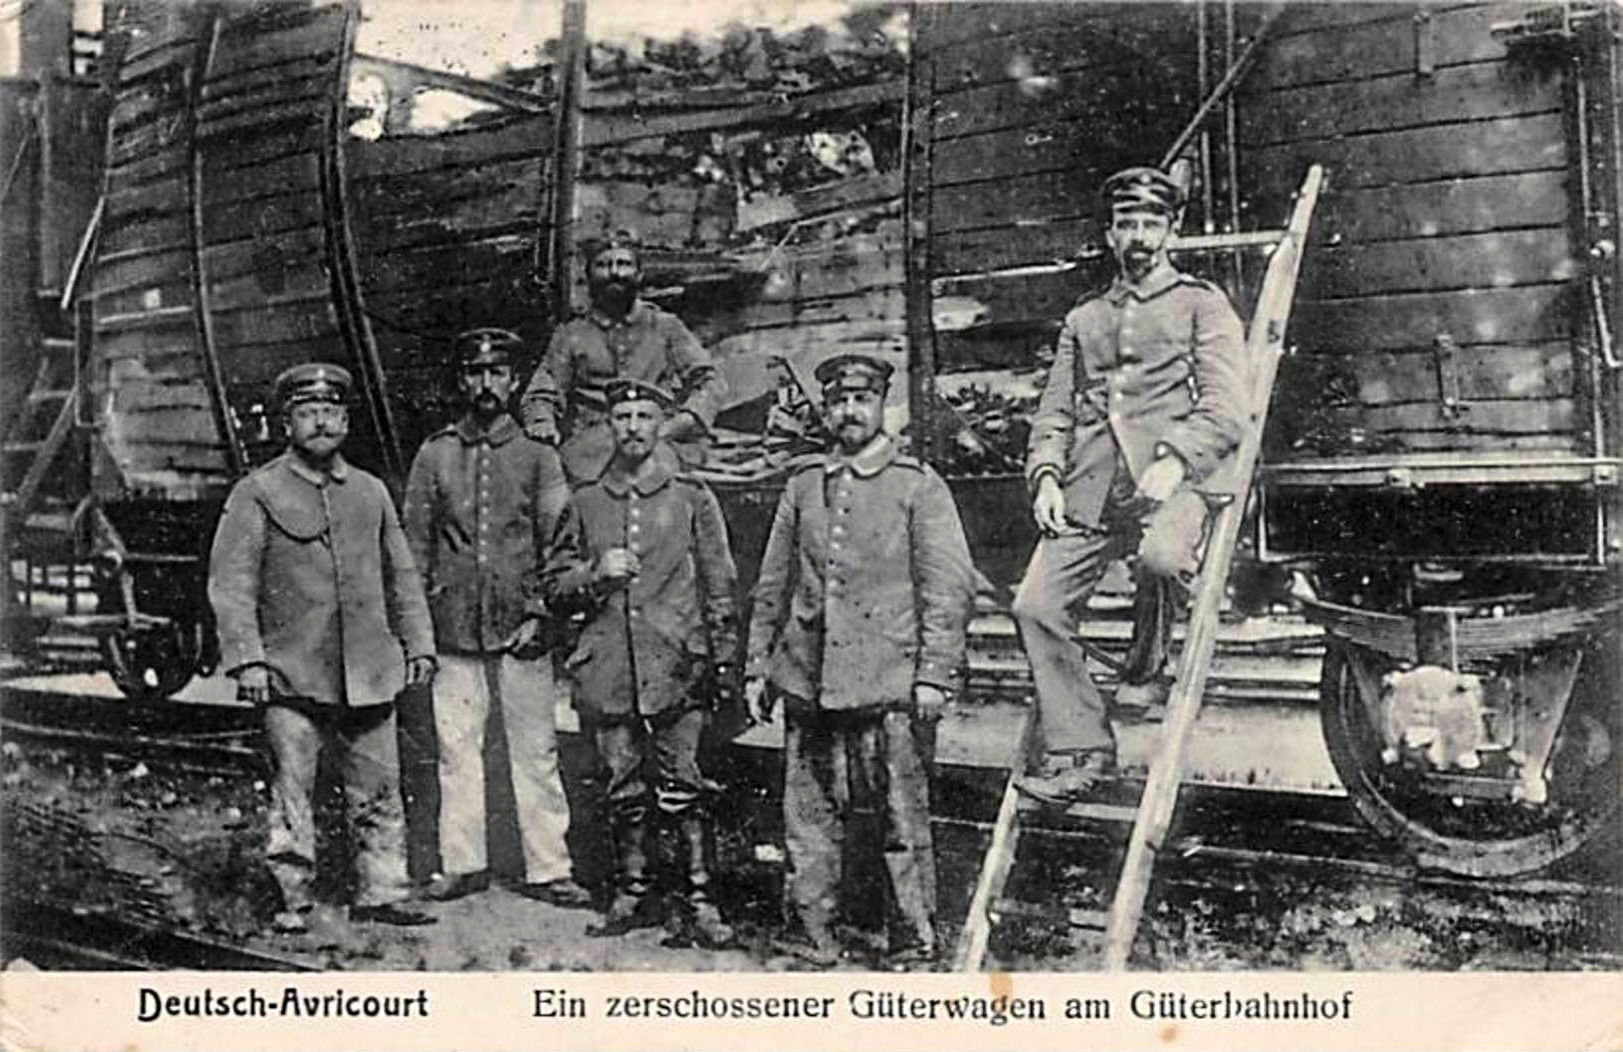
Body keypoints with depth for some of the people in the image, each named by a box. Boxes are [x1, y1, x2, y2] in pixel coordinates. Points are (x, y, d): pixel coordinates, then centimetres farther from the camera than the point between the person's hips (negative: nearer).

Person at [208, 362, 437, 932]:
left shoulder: (371, 491, 13)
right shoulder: (257, 493, -1)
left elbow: (401, 575, 18)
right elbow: (230, 581, -5)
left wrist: (418, 644, 11)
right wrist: (247, 658, -13)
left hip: (368, 671, 4)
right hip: (291, 673, -4)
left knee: (380, 789, 7)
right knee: (292, 792, 1)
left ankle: (380, 893, 16)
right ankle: (293, 899, 12)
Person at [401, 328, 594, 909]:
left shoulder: (537, 454, 5)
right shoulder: (434, 454, 9)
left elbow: (558, 539, 0)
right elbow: (415, 544, 9)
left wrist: (539, 608, -10)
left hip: (521, 627, -1)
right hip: (454, 629, 1)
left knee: (535, 750, 1)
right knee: (456, 748, 5)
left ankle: (547, 869, 8)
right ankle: (462, 864, 16)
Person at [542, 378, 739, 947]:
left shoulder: (691, 497, 5)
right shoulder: (585, 503, 11)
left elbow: (719, 587, 6)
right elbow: (554, 587, 14)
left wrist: (723, 663, 1)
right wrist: (595, 574, -6)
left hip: (675, 668, -2)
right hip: (608, 670, 3)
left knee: (680, 787, -5)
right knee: (623, 788, 9)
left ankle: (697, 901, 1)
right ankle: (632, 892, 21)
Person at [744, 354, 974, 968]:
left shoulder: (918, 486, 3)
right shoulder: (803, 487, 14)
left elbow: (949, 586, -3)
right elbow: (771, 586, 18)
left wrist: (935, 674, -10)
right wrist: (758, 667, 13)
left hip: (890, 684, -4)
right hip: (807, 682, 4)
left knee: (904, 822, 1)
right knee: (808, 820, 8)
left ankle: (914, 948, 11)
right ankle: (814, 940, 20)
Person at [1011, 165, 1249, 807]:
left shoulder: (1201, 304, 12)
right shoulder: (1083, 320, 26)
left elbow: (1224, 408, 0)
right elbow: (1054, 412, 22)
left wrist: (1175, 461, -17)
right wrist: (1046, 474, 3)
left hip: (1172, 473, -4)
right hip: (1091, 483, 4)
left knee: (1162, 556, -36)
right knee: (1036, 604, -11)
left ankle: (1146, 672, -6)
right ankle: (1076, 749, 0)